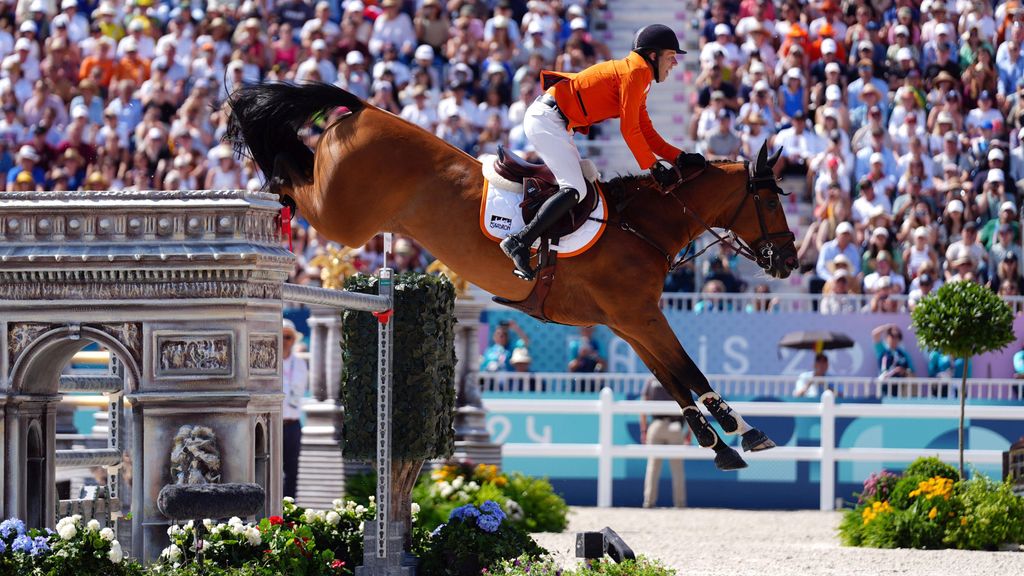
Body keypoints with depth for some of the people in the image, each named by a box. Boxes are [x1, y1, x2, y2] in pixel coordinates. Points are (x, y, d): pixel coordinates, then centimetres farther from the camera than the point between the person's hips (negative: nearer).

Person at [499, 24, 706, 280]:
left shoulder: (638, 77, 20)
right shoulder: (635, 72, -11)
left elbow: (647, 133, 19)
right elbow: (630, 130, -14)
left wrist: (680, 158, 6)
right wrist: (655, 168, -9)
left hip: (555, 122, 11)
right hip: (546, 120, -11)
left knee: (579, 181, 16)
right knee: (575, 190, -20)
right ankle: (520, 242, -25)